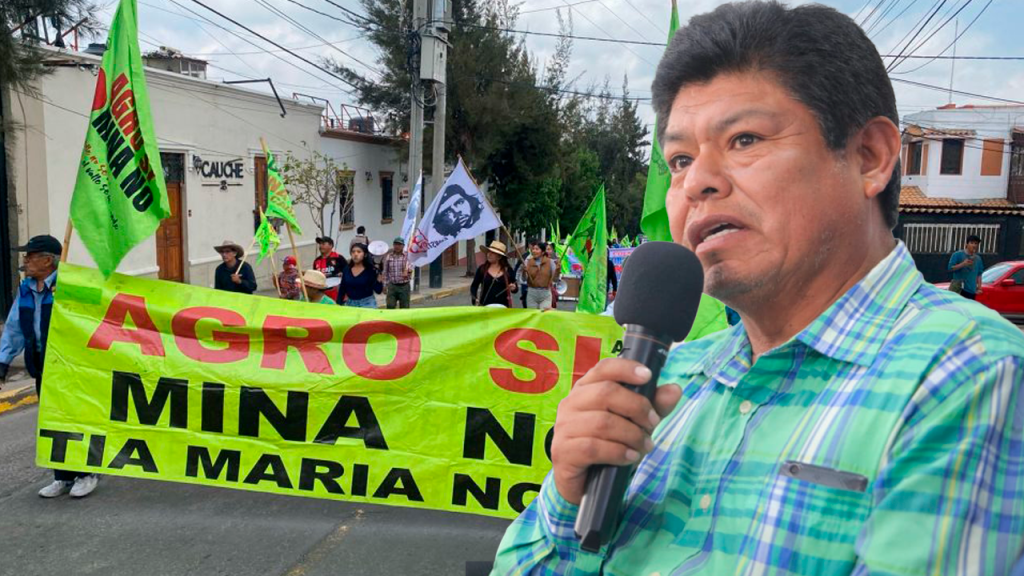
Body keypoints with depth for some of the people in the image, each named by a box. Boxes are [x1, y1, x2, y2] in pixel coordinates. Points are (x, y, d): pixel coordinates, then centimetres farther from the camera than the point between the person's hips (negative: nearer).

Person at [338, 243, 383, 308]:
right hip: (349, 303, 4)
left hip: (367, 303, -4)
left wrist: (379, 275, -23)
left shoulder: (370, 269, -7)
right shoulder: (347, 269, 3)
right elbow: (342, 289, 9)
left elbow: (378, 290, -12)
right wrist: (338, 305, 4)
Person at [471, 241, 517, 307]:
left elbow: (515, 289, 9)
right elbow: (474, 286, 5)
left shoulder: (508, 270, 1)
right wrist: (475, 299, -11)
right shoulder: (482, 269, 1)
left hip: (503, 307, 0)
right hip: (485, 306, 0)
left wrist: (513, 288, -14)